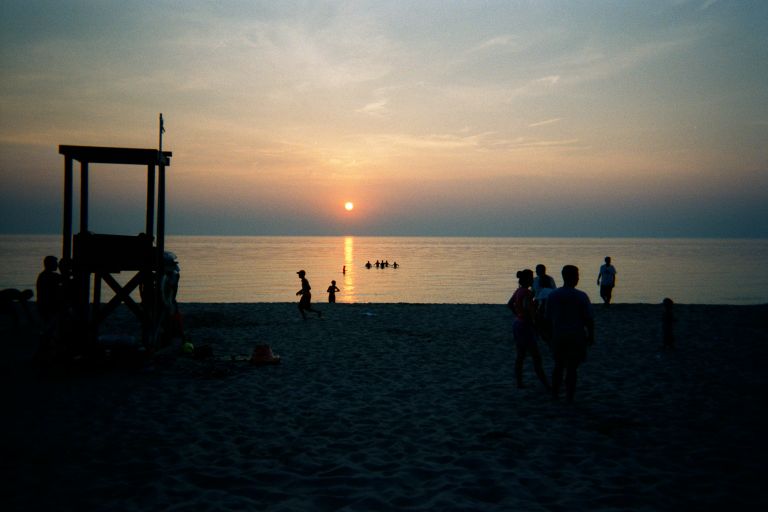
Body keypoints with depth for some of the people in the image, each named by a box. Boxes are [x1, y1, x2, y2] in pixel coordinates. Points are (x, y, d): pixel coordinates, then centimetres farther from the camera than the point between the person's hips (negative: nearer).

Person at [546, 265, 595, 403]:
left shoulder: (552, 296, -3)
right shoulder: (581, 296, -14)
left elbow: (548, 318, 3)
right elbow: (589, 319, -11)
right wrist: (591, 335, 2)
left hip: (558, 336, 3)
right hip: (576, 337, -3)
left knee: (558, 366, 19)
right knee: (572, 368, 5)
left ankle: (554, 393, 24)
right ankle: (569, 397, 9)